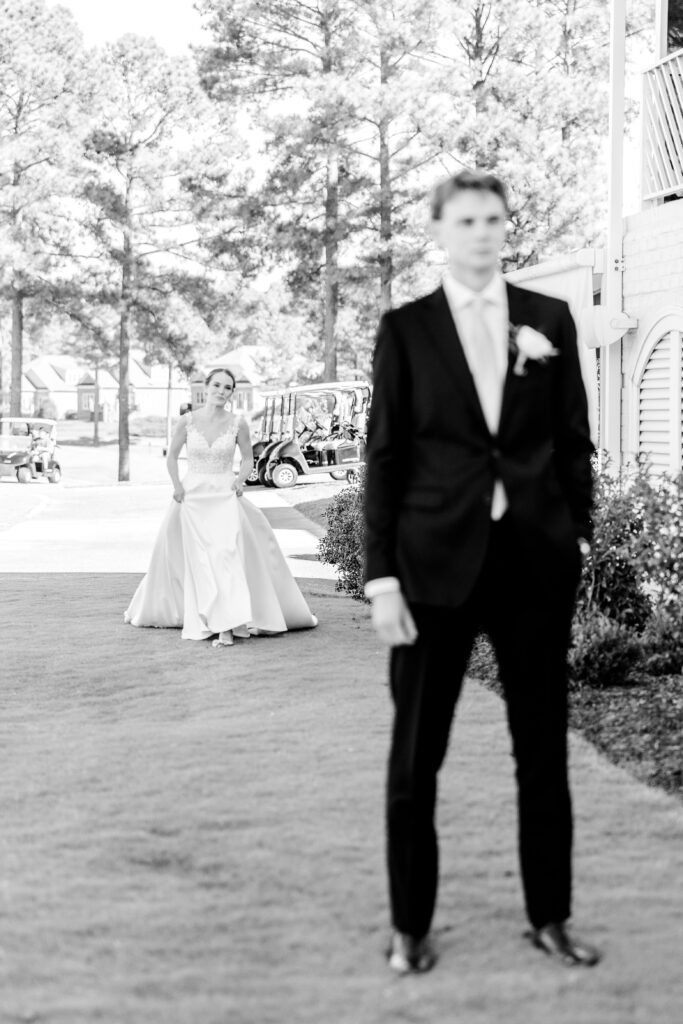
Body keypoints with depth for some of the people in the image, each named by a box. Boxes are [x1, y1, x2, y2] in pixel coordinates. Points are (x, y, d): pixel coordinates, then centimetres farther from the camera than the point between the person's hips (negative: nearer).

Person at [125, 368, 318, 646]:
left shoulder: (238, 423, -2)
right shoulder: (187, 420, -2)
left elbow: (248, 458, 11)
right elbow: (172, 456, 10)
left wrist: (240, 480, -6)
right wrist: (177, 486, -1)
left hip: (225, 497, -1)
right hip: (192, 497, 1)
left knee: (226, 553, -17)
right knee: (200, 561, 1)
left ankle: (227, 627, -20)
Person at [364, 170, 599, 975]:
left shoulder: (550, 319, 6)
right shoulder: (405, 328, 1)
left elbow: (573, 441, 10)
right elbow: (384, 456, -2)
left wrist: (578, 535, 3)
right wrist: (380, 576, -7)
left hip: (536, 557, 2)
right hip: (436, 558, -2)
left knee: (544, 748, 9)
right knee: (415, 754, 5)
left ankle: (549, 918, 24)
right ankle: (410, 927, 19)